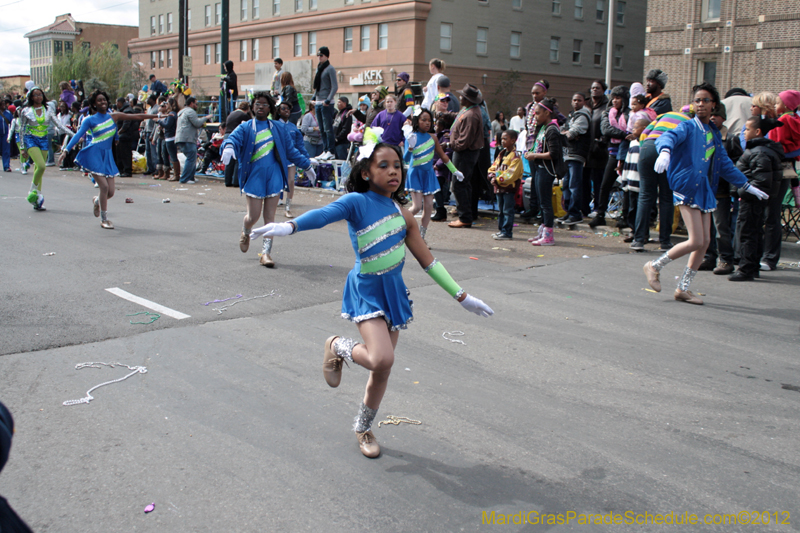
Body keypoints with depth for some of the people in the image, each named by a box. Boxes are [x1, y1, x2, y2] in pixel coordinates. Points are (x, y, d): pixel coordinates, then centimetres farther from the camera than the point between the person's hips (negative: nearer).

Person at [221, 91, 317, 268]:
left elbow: (291, 150, 17)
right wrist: (228, 147, -39)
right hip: (254, 176, -1)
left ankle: (266, 252, 4)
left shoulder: (279, 128, 9)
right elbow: (233, 138, -16)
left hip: (274, 176, 1)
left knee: (270, 216, -1)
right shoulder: (245, 128, 3)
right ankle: (245, 233, 34)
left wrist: (307, 166, 19)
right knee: (253, 216, -2)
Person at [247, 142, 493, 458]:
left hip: (394, 292, 6)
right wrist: (289, 226, -51)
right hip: (367, 291, -5)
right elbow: (326, 214, -31)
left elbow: (428, 262, 11)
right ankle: (338, 347, 8)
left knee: (382, 370, 11)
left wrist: (461, 296, 13)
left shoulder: (403, 214, 5)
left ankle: (363, 428, 35)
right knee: (381, 359, -25)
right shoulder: (358, 202, -11)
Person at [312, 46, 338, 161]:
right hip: (318, 102, 8)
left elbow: (335, 87, -12)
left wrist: (328, 100, -18)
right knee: (322, 129, 9)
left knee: (328, 128, -8)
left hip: (326, 104, -8)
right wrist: (314, 97, 13)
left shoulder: (330, 68, -7)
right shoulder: (319, 68, 16)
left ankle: (330, 151, -5)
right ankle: (325, 150, 13)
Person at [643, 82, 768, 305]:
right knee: (697, 241, -13)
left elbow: (725, 164, 27)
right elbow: (669, 136, -26)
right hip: (687, 186, -7)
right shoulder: (688, 127, -4)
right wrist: (665, 151, -50)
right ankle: (654, 267, 4)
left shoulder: (714, 133, 18)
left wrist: (747, 186, 28)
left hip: (705, 190, 7)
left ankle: (683, 288, 13)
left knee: (705, 241, 4)